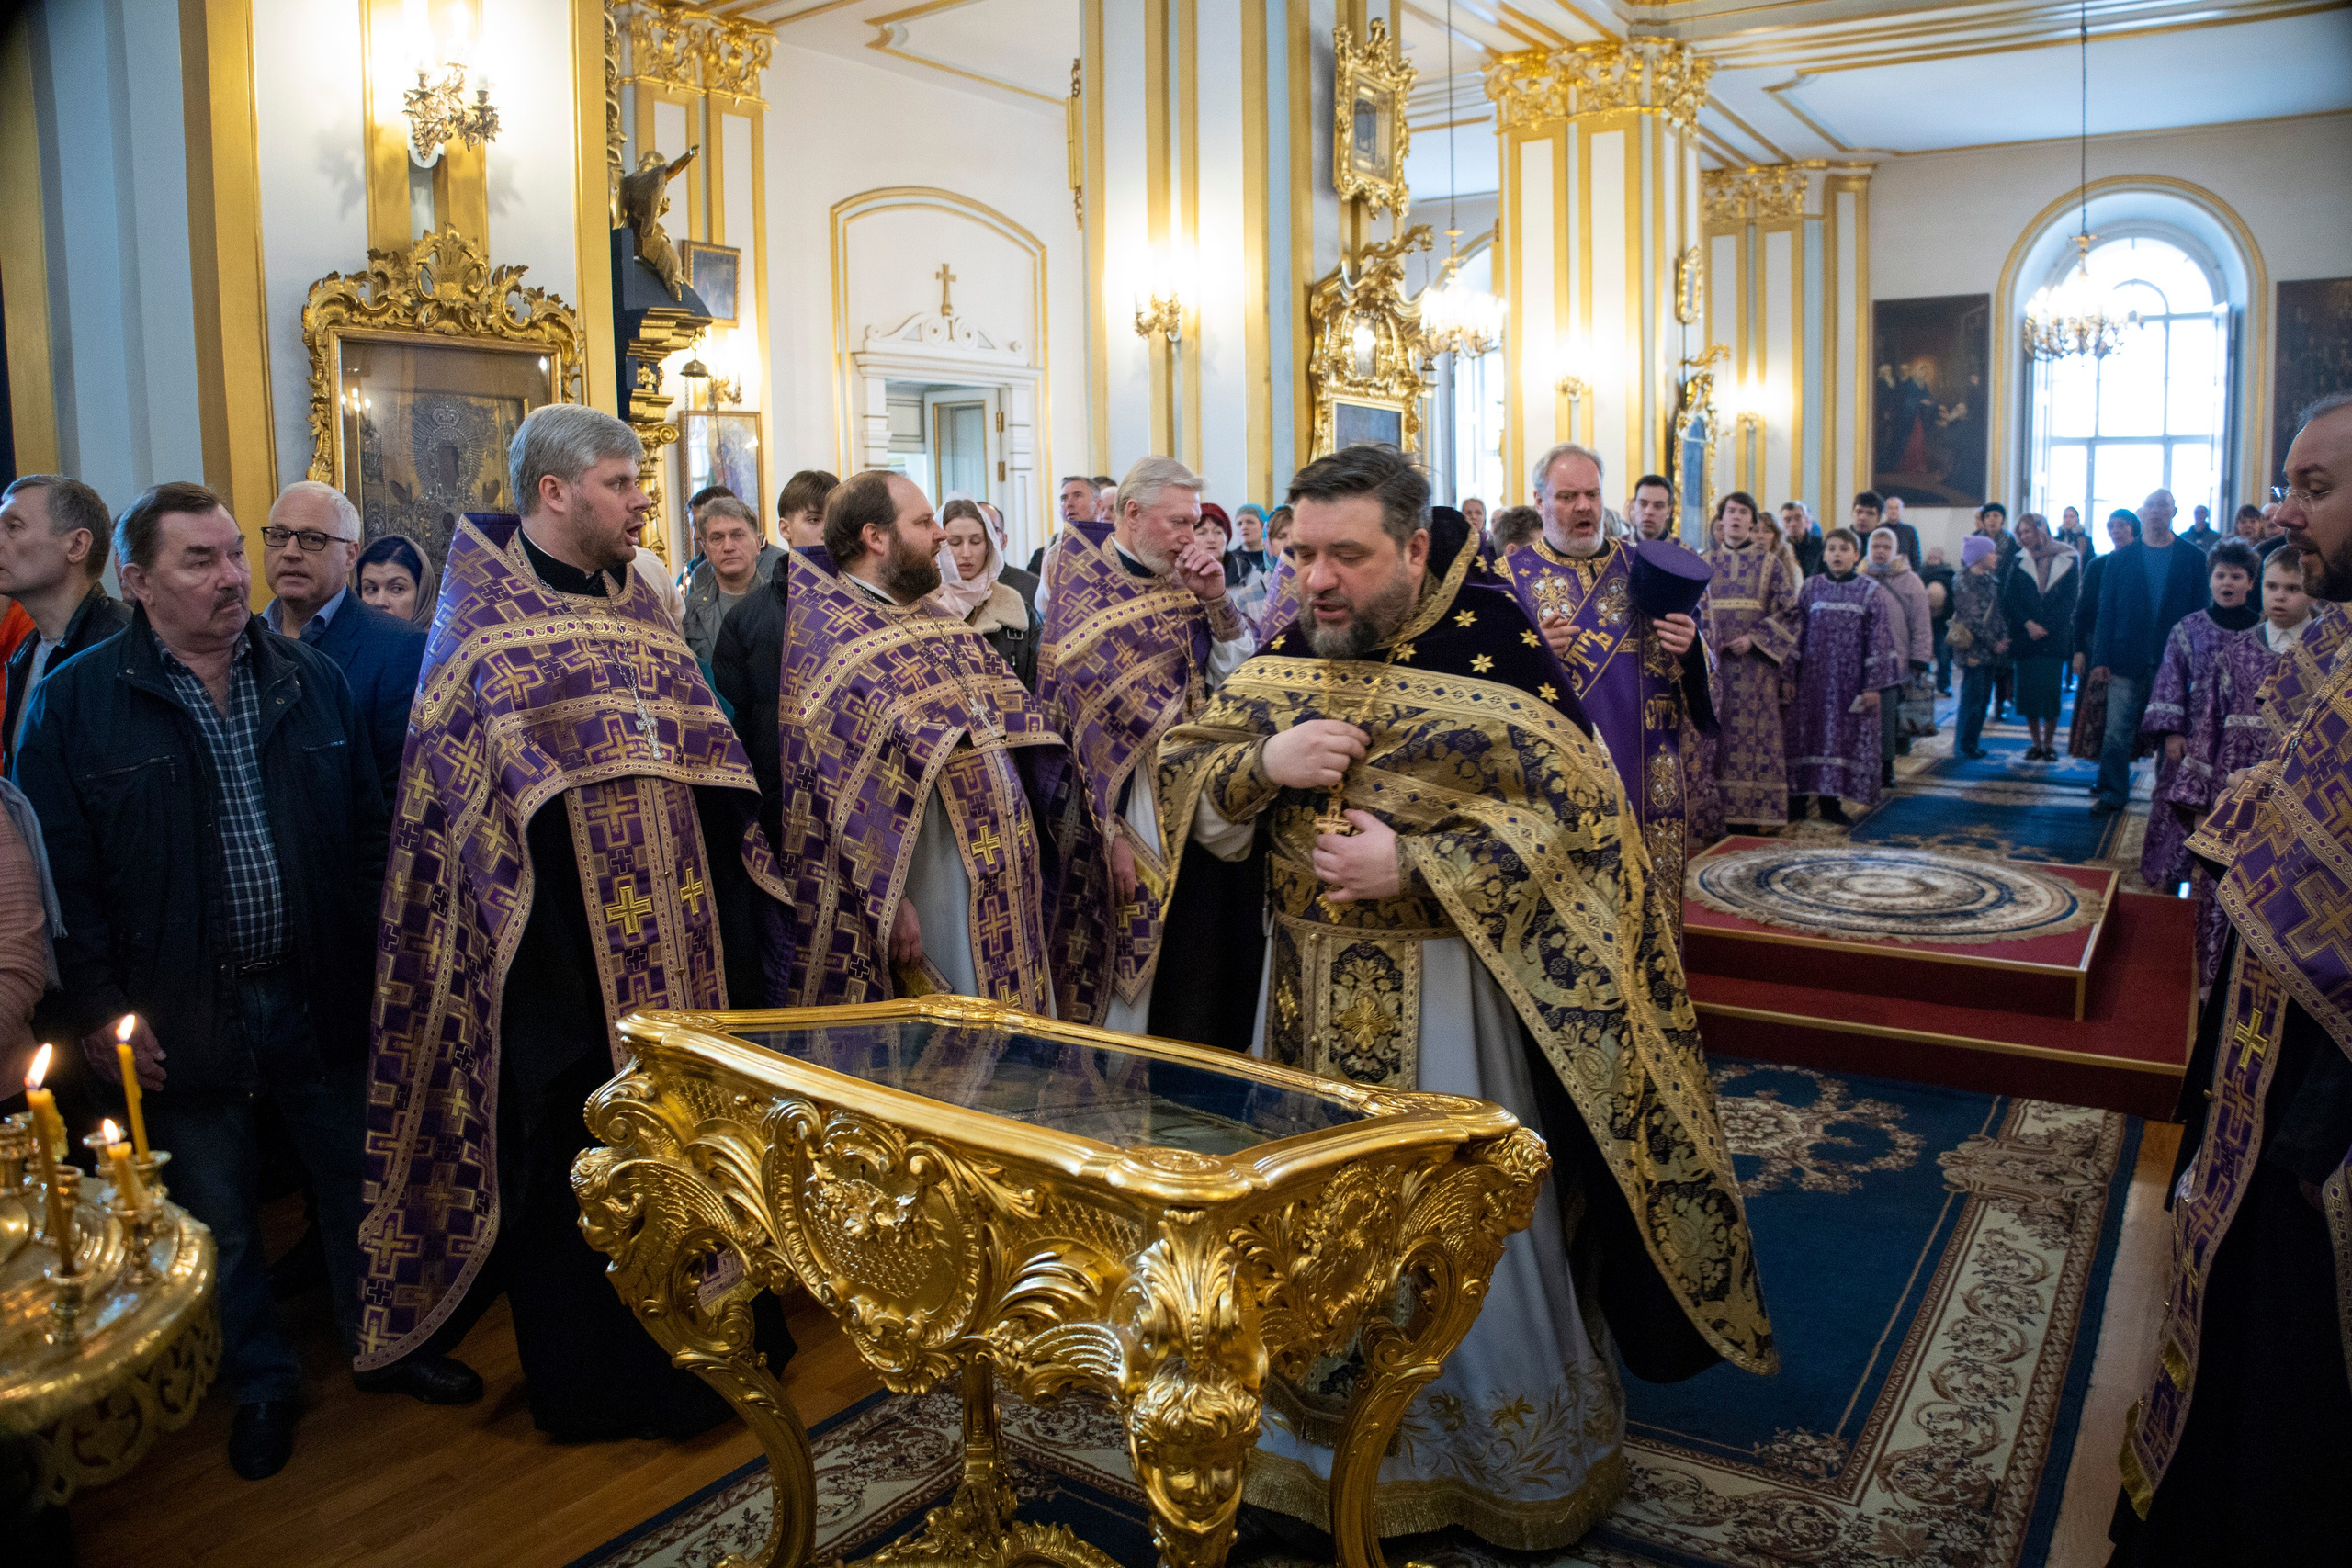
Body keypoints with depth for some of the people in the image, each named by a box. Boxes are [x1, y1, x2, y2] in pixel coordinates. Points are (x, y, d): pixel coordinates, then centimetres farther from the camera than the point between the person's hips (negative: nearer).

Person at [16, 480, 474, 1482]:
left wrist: (383, 965, 4)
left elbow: (368, 834, 8)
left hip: (323, 997, 2)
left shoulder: (314, 680, 4)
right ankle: (261, 1386, 33)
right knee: (220, 1221, 13)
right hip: (186, 1016, -2)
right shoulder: (73, 703, -4)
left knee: (359, 1188, 15)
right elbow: (62, 870, -4)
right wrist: (99, 1009, -8)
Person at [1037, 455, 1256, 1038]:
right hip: (1121, 811, -5)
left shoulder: (1183, 585, 8)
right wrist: (1116, 833, -15)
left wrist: (1215, 599, -9)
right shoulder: (1082, 584, -6)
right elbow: (1088, 713, -11)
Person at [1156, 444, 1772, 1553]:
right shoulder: (1284, 656, 5)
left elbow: (1575, 811, -17)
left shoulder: (1492, 652, -12)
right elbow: (1183, 777, 5)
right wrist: (1263, 762, -16)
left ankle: (1522, 1461, 29)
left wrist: (1413, 865, -24)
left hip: (1442, 996, -5)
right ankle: (1325, 1436, 38)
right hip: (1309, 991, 5)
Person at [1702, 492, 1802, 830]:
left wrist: (1755, 638, -10)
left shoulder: (1770, 562, 3)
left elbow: (1789, 610, 1)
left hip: (1755, 660, -2)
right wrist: (1704, 644, -2)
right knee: (1718, 731, 0)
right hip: (1715, 661, 2)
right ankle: (1719, 809, 5)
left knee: (1755, 731, -4)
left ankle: (1756, 809, 1)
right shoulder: (1707, 562, 10)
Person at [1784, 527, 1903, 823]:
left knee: (1845, 736, 2)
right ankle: (1798, 799, 7)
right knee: (1805, 735, 1)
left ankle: (1831, 800, 10)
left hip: (1850, 680, -1)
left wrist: (1874, 685, -6)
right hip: (1812, 679, 1)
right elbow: (1796, 632, 7)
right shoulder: (1811, 588, 6)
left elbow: (1879, 641, -1)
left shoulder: (1871, 592, 1)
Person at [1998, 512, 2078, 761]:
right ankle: (2035, 742, 12)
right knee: (2028, 690, 1)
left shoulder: (2066, 560, 2)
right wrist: (2028, 624, -11)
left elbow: (2069, 600, -1)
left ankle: (2049, 743, 7)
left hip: (2054, 636, -2)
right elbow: (2009, 598, 3)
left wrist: (2045, 627, -10)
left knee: (2051, 690, -5)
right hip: (2025, 637, 2)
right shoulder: (2020, 562, 8)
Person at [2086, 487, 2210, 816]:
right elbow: (2106, 609, 2)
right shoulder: (2122, 558, 4)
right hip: (2127, 659, 0)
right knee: (2117, 732, 0)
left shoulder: (2192, 559, 3)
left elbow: (2199, 612, 2)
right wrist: (2101, 657, -5)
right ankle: (2112, 792, 9)